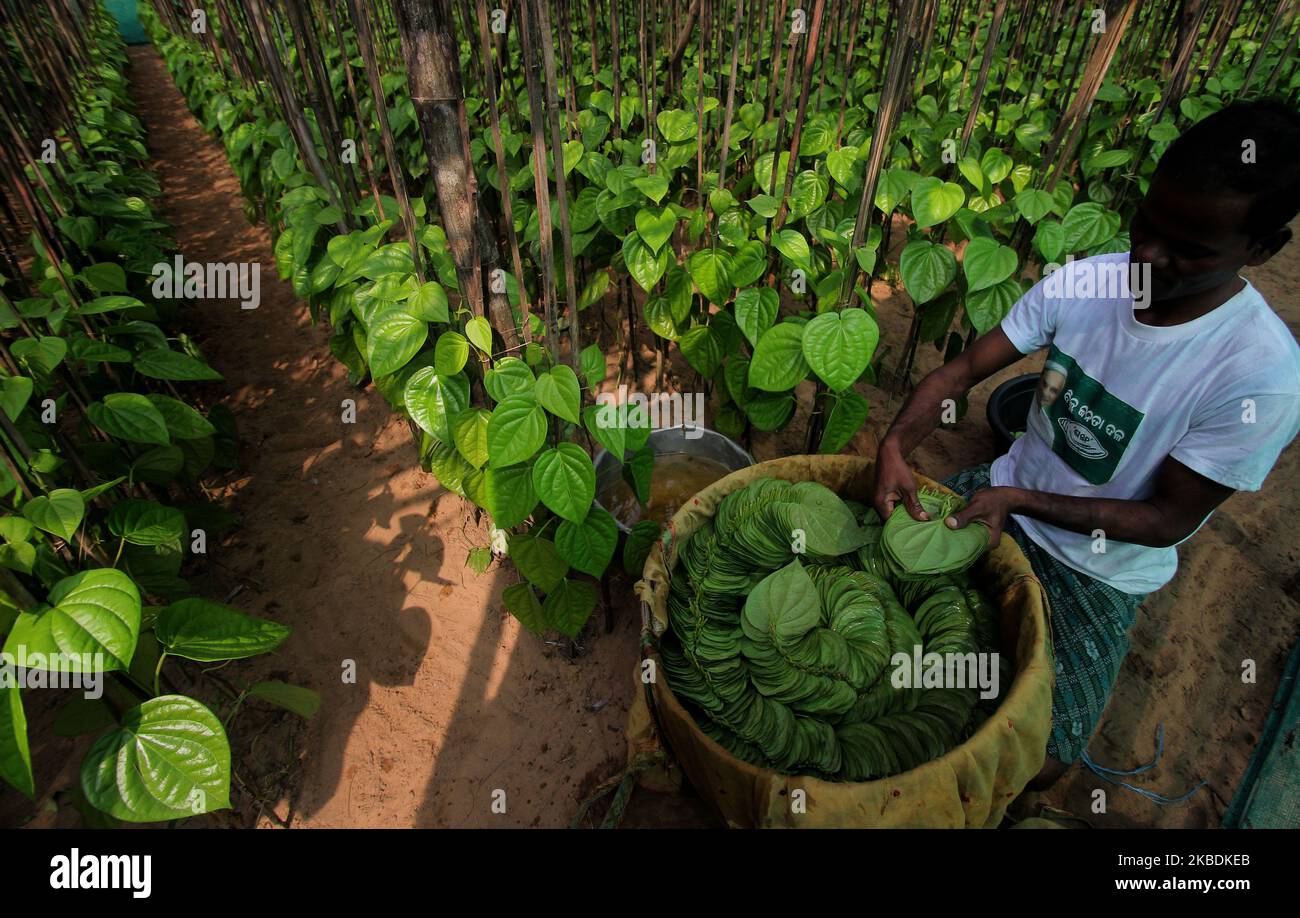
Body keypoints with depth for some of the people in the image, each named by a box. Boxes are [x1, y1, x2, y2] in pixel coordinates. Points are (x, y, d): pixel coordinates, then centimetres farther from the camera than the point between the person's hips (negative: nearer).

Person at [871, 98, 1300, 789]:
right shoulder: (1082, 281, -14)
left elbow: (1168, 522, -19)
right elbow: (961, 371, -13)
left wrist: (1018, 500, -29)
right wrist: (894, 448, -30)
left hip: (1100, 569, -3)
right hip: (1012, 487, 4)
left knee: (1037, 765, -11)